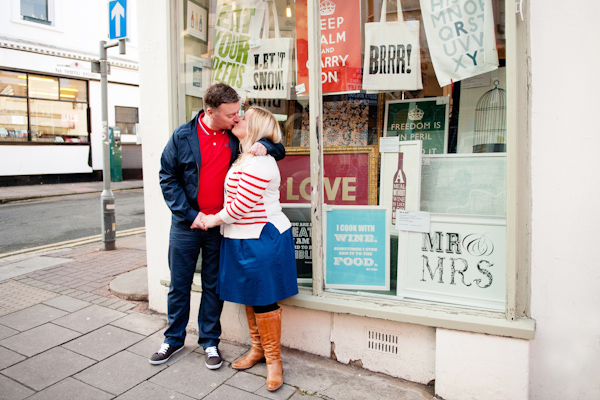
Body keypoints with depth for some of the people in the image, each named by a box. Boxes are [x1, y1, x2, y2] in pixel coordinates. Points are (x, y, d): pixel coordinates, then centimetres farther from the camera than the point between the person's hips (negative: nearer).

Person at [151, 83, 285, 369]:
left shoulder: (237, 136, -1)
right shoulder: (183, 136, -6)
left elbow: (280, 150, 8)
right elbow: (167, 177, -2)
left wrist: (264, 145, -16)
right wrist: (190, 214, -11)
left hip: (220, 226, 1)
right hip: (186, 224, 0)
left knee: (214, 286, 12)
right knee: (179, 285, 12)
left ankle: (209, 341, 30)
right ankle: (174, 339, 33)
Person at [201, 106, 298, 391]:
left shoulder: (257, 161, -18)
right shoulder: (245, 157, 15)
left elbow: (243, 203, -20)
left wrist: (216, 219, -7)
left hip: (261, 239, -10)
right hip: (243, 239, 10)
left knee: (262, 299, 0)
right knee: (249, 298, 17)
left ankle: (273, 358, 16)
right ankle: (257, 348, 33)